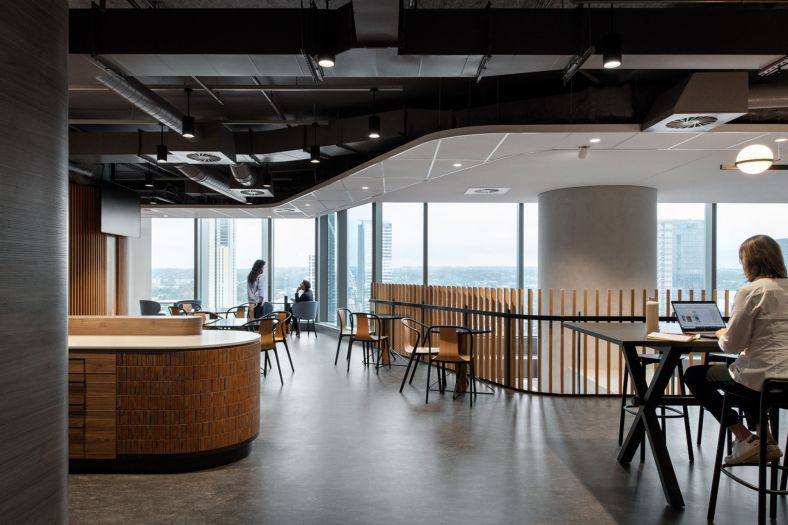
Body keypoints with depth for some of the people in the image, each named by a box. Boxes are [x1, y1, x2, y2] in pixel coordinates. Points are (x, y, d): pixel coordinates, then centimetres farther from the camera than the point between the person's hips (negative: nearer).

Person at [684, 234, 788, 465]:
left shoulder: (750, 291, -14)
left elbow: (732, 345, -14)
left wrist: (722, 334, 8)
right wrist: (730, 333, 19)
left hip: (763, 378, -8)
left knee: (694, 375, 12)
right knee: (742, 374, 38)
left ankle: (745, 438, 9)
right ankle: (765, 439, 26)